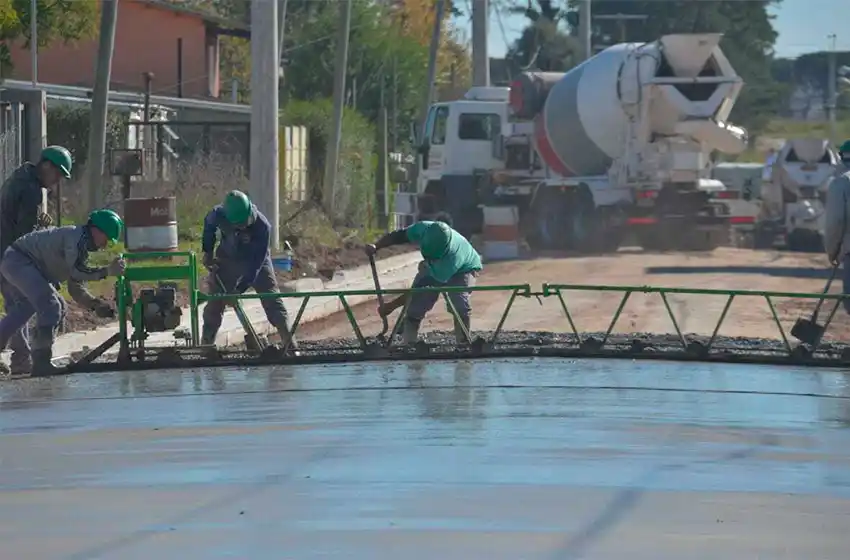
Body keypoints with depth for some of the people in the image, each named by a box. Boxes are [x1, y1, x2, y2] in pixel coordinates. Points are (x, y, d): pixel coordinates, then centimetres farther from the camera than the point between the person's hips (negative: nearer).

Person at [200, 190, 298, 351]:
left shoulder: (262, 226, -35)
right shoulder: (219, 214, -28)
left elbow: (256, 262, -32)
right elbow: (209, 225, 0)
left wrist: (239, 289, -35)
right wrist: (208, 252, -4)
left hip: (257, 261, -2)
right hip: (227, 260, 2)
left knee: (272, 301, -10)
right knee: (214, 304, -2)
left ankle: (290, 344, -10)